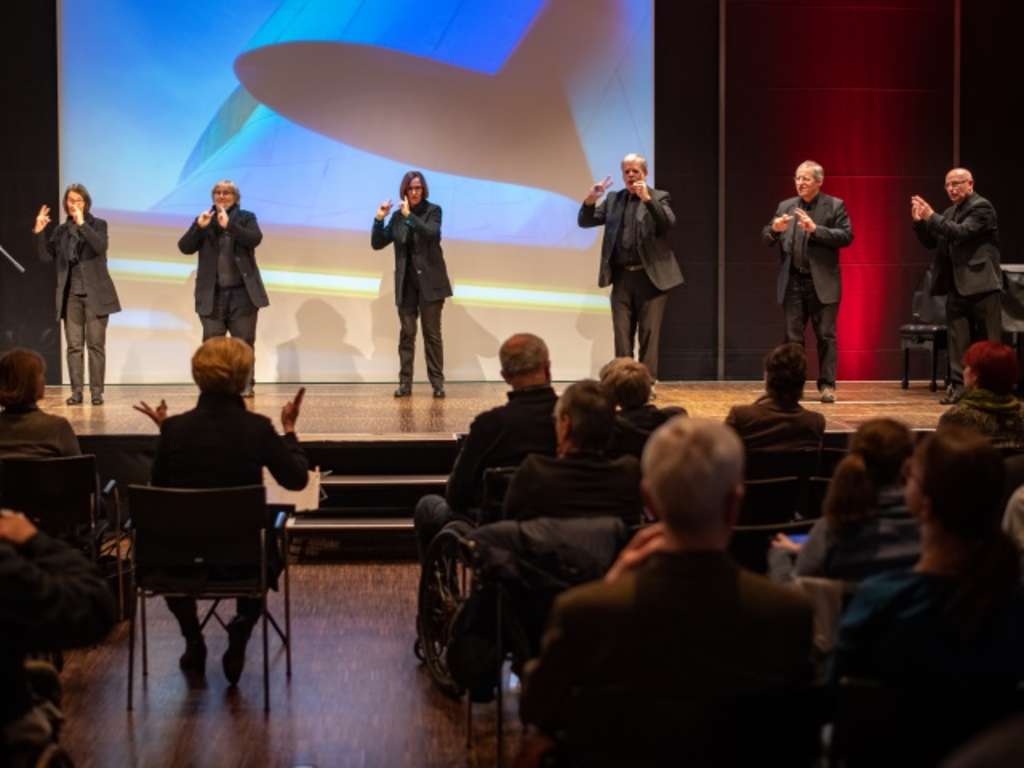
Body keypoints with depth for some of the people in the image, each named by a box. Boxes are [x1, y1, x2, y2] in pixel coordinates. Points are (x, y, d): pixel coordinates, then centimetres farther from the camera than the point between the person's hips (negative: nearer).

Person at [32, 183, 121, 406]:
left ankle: (96, 391, 0)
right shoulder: (61, 230, 11)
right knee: (74, 345, 1)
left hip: (95, 293, -3)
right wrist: (39, 232, -6)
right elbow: (46, 257, 5)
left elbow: (100, 246, -19)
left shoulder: (98, 224, 1)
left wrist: (82, 223, -25)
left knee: (95, 344, -3)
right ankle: (76, 391, 2)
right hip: (71, 294, 3)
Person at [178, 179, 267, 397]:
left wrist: (229, 225, -24)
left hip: (242, 293, -1)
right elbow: (185, 247, 0)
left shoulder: (246, 218, 6)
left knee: (244, 342, 3)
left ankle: (245, 385, 10)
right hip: (213, 295, 1)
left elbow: (255, 239, -14)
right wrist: (199, 227, -15)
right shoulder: (203, 220, 10)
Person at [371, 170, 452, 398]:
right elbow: (377, 244, 6)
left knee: (432, 333, 0)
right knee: (406, 333, 3)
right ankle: (405, 383, 6)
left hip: (429, 281, -3)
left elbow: (432, 233, -22)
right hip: (406, 283, 3)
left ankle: (437, 383, 2)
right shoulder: (398, 216, 7)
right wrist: (379, 219, -7)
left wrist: (410, 215, -29)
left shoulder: (433, 210, -3)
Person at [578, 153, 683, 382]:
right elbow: (584, 222, 8)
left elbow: (669, 223, -16)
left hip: (650, 277, -3)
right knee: (622, 333, 3)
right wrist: (590, 199, -11)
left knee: (649, 333, -3)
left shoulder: (659, 197, 2)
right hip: (622, 277, 3)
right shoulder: (613, 199, 13)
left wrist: (647, 198, -28)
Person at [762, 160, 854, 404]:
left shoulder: (834, 205, 0)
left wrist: (816, 229, -20)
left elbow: (847, 236, -10)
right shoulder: (785, 206, 10)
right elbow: (766, 239, 8)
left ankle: (827, 385, 6)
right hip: (792, 282, 3)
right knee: (792, 337, 6)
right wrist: (775, 229, -15)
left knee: (826, 336, 0)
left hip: (823, 283, -3)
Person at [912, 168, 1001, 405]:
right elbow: (931, 243, 17)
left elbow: (962, 232, -20)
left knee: (988, 340, -2)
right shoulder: (950, 213, 16)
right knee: (958, 340, 4)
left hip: (981, 284, -7)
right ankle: (958, 386, 5)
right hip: (957, 286, 7)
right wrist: (920, 222, 1)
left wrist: (932, 217, -19)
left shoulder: (982, 207, -7)